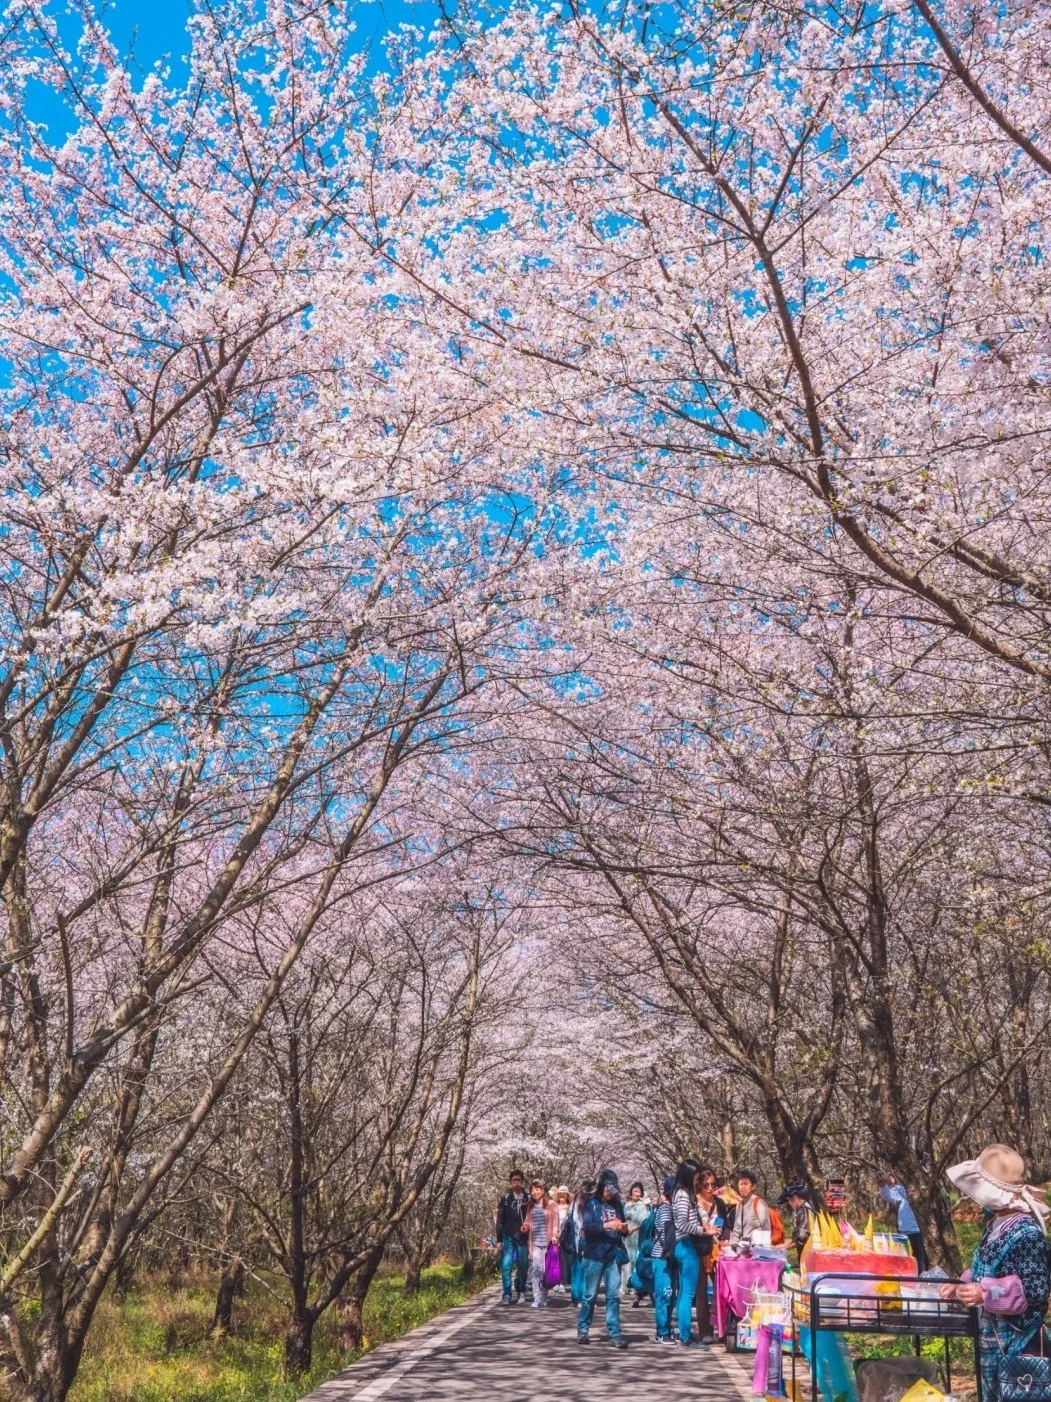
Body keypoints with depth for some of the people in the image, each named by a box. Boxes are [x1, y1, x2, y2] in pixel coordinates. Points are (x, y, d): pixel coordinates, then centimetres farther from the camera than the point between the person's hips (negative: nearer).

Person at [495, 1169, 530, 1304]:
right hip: (508, 1238, 0)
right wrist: (499, 1239, -1)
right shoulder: (506, 1199, 2)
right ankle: (507, 1295, -3)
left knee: (522, 1267, 5)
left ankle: (520, 1293, 20)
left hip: (523, 1238, 1)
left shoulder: (528, 1199, 3)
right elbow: (500, 1220, 3)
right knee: (506, 1266, -9)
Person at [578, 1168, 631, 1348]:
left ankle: (615, 1333, 4)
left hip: (614, 1255, 4)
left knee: (613, 1296, 1)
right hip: (595, 1255, -4)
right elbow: (587, 1226, -12)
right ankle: (583, 1329, 17)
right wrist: (607, 1225, -22)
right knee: (590, 1295, 4)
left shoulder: (617, 1204, 12)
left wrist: (624, 1229, -3)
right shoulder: (591, 1203, -1)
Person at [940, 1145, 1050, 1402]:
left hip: (1018, 1340, -9)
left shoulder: (1026, 1232, -22)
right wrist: (962, 1287, 8)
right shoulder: (996, 1223, 6)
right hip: (992, 1335, 9)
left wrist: (986, 1294, -31)